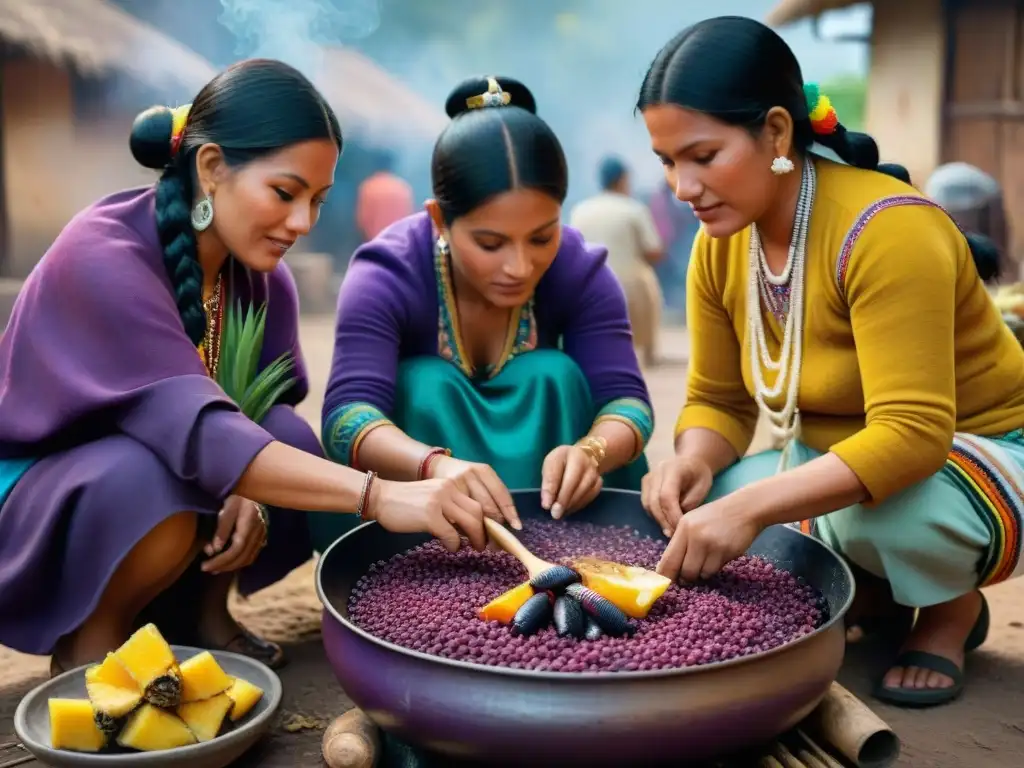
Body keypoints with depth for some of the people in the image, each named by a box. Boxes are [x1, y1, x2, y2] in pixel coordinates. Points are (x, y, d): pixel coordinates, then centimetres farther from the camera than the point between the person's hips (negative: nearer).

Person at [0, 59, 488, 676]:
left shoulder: (265, 278, -7)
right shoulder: (103, 257, -28)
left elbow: (269, 410, -4)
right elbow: (194, 431, -39)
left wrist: (246, 489, -27)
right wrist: (378, 495, -47)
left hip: (158, 475, 6)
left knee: (290, 443, -18)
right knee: (154, 481, -35)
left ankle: (202, 609, 3)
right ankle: (87, 644, -7)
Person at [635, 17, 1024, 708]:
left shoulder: (886, 229, -29)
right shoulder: (720, 245, -7)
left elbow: (911, 435, -35)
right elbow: (718, 401, 0)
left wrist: (751, 506, -44)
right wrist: (693, 462, -23)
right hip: (838, 467, 6)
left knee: (867, 511, -38)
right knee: (689, 514, -16)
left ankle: (954, 605, -1)